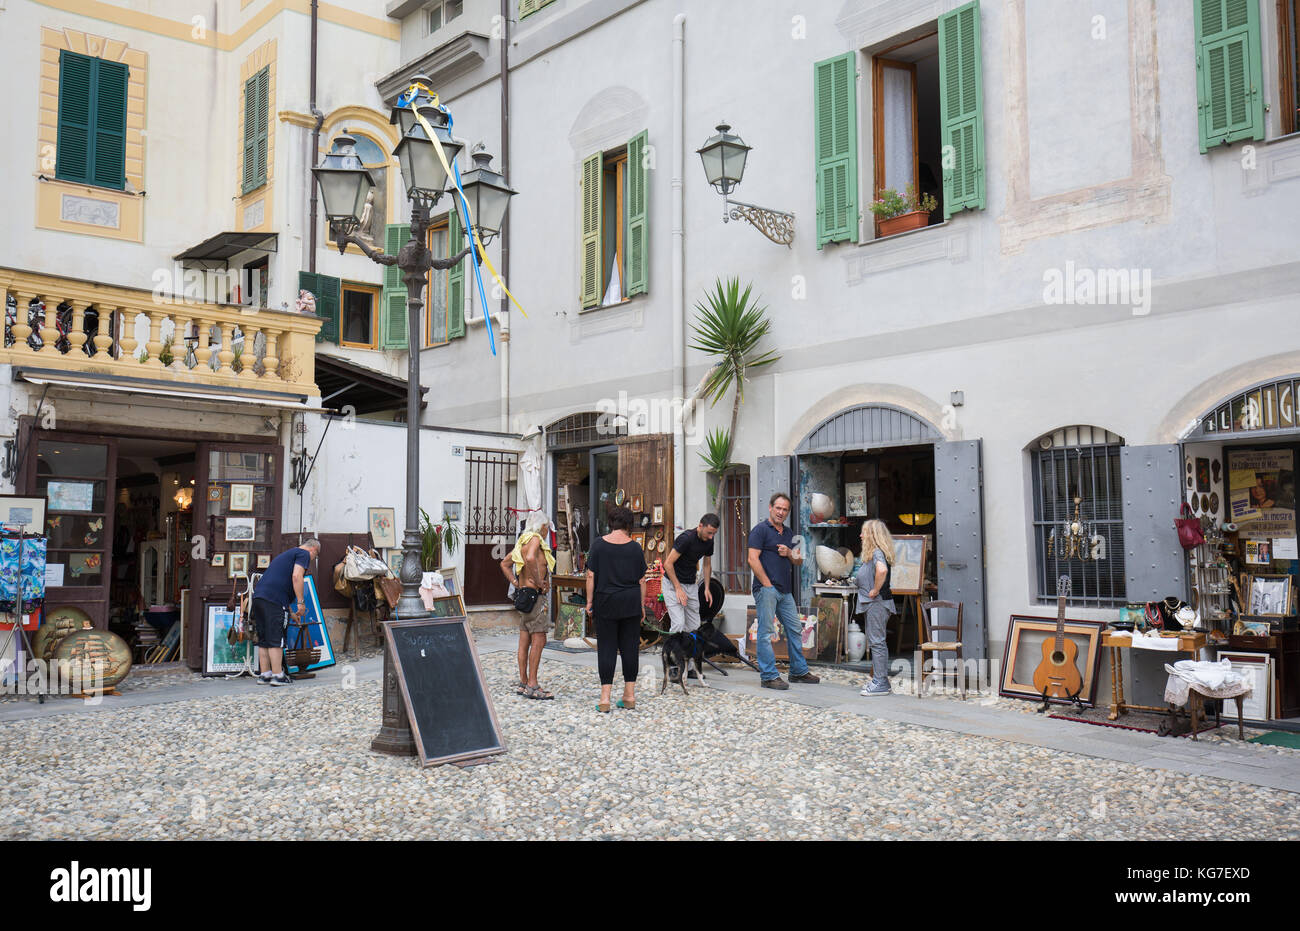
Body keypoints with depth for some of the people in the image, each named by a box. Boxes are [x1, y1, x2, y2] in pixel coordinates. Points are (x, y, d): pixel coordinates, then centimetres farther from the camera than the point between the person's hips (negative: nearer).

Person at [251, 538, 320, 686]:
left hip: (258, 596, 9)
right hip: (273, 600, -9)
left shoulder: (288, 553, 32)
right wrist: (301, 602, -11)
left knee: (263, 640, 13)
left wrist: (291, 613, 44)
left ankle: (264, 675, 17)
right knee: (276, 640, -5)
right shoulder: (304, 554, 4)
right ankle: (278, 676, -3)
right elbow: (296, 576, -14)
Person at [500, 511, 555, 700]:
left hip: (524, 594, 10)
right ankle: (532, 686, -7)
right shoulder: (535, 539, -10)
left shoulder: (523, 541, 18)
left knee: (525, 640, 12)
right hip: (534, 595, -10)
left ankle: (522, 683, 16)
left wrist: (516, 583, 16)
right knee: (539, 640, -8)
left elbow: (505, 564, 26)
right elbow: (531, 559, -31)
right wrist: (540, 582, -20)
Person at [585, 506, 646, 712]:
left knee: (606, 648, 2)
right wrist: (642, 605, 12)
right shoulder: (635, 547, 0)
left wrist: (589, 601, 2)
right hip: (631, 603, 1)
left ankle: (605, 697, -3)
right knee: (629, 647, 9)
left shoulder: (598, 544, -3)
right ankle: (629, 695, 13)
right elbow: (642, 580, 3)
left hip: (605, 601, -1)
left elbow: (591, 575, -4)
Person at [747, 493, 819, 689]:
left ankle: (799, 671, 24)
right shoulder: (760, 529, -5)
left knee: (795, 630, 12)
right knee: (765, 632, -4)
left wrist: (789, 553, -2)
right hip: (766, 589, -8)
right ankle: (769, 676, 0)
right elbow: (753, 559, -13)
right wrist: (767, 584, -15)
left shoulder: (789, 533, 18)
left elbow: (798, 561, 20)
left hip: (785, 591, 8)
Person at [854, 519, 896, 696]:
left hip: (877, 603, -11)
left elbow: (882, 570, -36)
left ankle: (880, 683, -3)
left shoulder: (877, 552, -15)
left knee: (877, 641, -7)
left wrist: (875, 590, -26)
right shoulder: (872, 552, 17)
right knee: (876, 641, 14)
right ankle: (880, 680, 21)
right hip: (872, 604, 11)